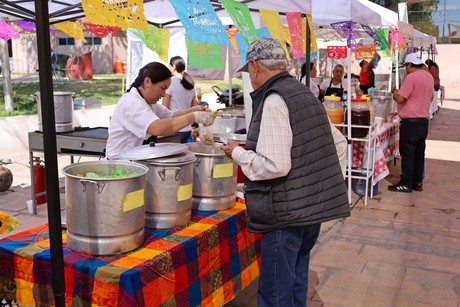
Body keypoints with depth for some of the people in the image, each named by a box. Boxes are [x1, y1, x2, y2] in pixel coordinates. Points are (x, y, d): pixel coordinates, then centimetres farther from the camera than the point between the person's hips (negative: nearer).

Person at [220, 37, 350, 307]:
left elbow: (274, 166, -24)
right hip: (314, 207, 9)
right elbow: (335, 144, 19)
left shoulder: (273, 100, -16)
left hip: (289, 213, -9)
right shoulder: (305, 93, 12)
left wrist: (238, 153, -8)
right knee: (297, 284, 21)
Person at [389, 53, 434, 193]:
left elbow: (400, 99, -20)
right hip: (423, 120, 9)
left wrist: (395, 93, 0)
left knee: (407, 153, -2)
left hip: (411, 122, -9)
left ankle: (406, 184, 2)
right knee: (419, 153, 12)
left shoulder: (411, 77, -18)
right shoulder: (429, 76, 10)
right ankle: (417, 182, 18)